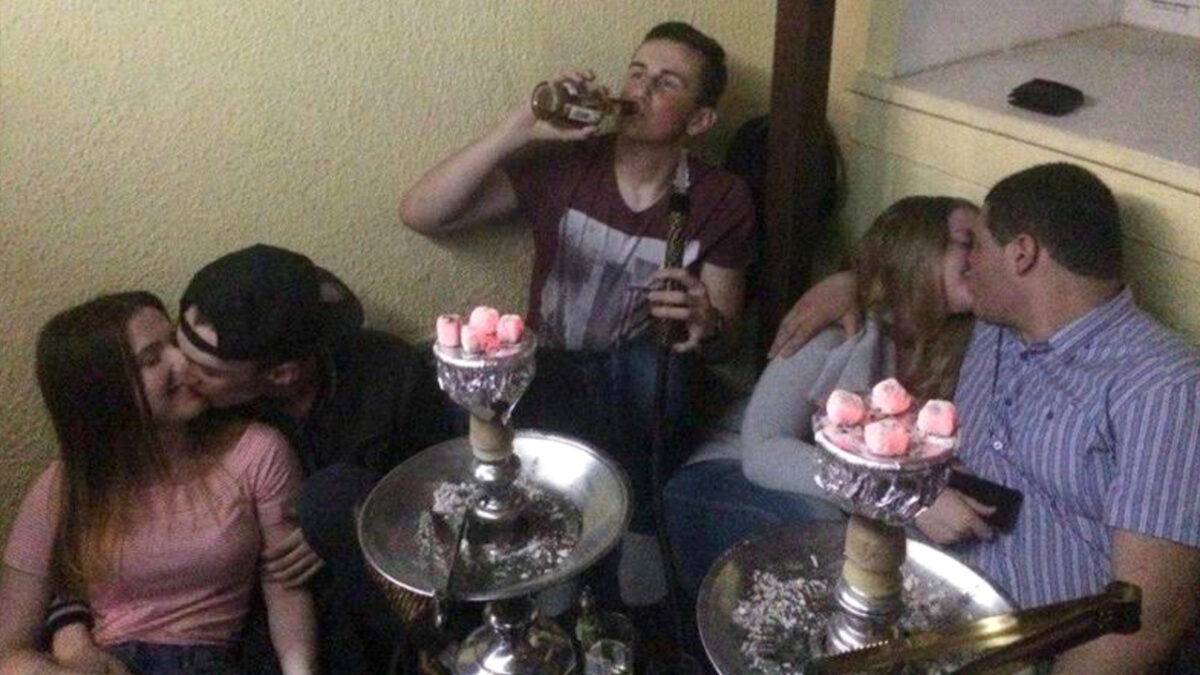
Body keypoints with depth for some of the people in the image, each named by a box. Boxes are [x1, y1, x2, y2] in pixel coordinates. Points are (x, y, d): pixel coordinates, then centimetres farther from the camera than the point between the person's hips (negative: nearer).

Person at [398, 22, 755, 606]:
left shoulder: (721, 199, -6)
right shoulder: (562, 165, -8)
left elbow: (725, 326, -2)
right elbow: (419, 214, -14)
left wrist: (705, 323, -28)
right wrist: (518, 129, -24)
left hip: (644, 393, 1)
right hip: (553, 378, 0)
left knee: (660, 352, -34)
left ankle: (638, 530, -12)